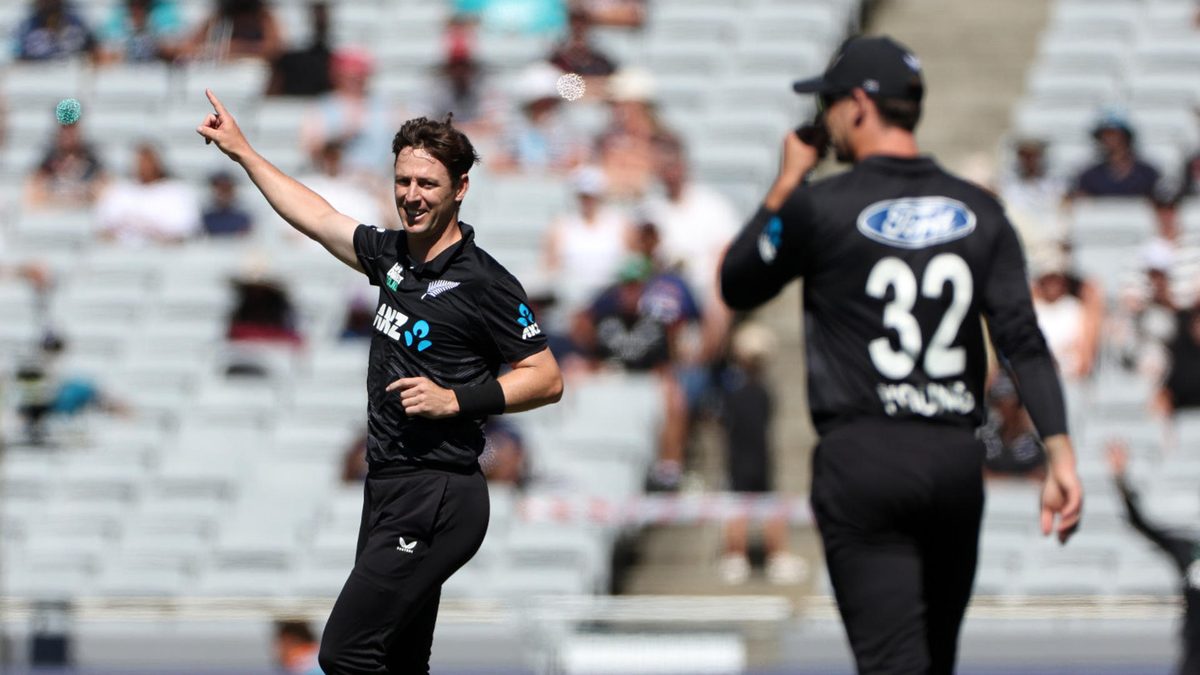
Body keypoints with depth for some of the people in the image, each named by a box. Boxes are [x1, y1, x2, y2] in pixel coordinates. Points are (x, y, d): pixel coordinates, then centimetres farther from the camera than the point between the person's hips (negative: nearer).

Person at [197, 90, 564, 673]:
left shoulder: (484, 283, -11)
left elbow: (546, 379, -9)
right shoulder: (395, 254, 11)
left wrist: (455, 400, -18)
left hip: (437, 497, -8)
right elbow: (319, 218, 25)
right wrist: (242, 151, 31)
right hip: (390, 491, 8)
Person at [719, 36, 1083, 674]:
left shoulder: (820, 207, -5)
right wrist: (1060, 453, -6)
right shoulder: (978, 211, 8)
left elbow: (736, 285, 11)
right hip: (958, 458, 5)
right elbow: (1024, 340, -1)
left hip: (862, 458, -5)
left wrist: (787, 180, 16)